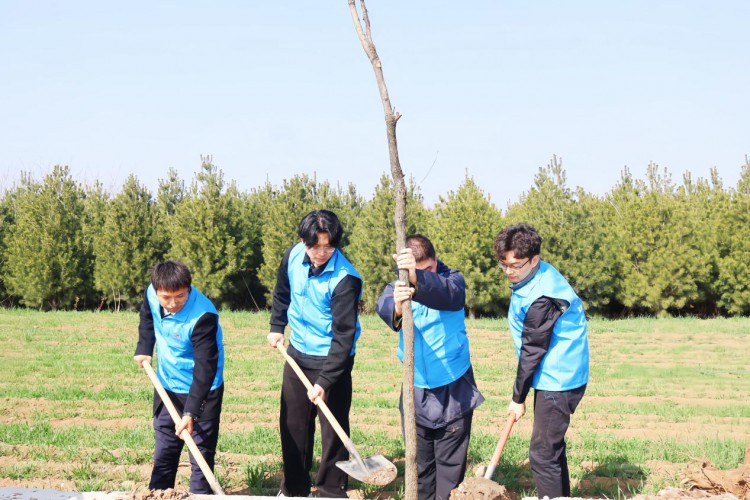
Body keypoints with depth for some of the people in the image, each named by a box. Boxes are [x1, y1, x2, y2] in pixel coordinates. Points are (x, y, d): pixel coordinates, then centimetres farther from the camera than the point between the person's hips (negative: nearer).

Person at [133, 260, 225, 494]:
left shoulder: (203, 316, -33)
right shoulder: (152, 294, -14)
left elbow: (205, 369, -33)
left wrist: (190, 412, -37)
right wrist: (144, 348, 1)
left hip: (202, 390, -6)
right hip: (167, 387, 6)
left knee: (202, 453, 0)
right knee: (163, 452, 18)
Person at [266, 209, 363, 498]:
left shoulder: (345, 278, -26)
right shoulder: (293, 257, -8)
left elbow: (344, 335, -26)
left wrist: (324, 381, -30)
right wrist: (276, 327, 9)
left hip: (332, 359, -6)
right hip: (298, 354, 6)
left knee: (333, 429, -1)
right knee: (292, 423, 14)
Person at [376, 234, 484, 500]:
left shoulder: (452, 280, -9)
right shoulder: (399, 286, -4)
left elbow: (448, 294, -34)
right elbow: (383, 305, -27)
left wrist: (419, 279, -56)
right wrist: (396, 306, -53)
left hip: (454, 389, -2)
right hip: (416, 390, 2)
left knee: (451, 462, 4)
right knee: (420, 462, 13)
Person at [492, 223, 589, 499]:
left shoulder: (540, 298, -25)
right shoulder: (537, 276, 5)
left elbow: (532, 351, -18)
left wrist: (518, 397, -7)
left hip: (558, 380, -10)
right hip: (554, 375, 10)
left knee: (543, 454, -8)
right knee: (552, 448, 19)